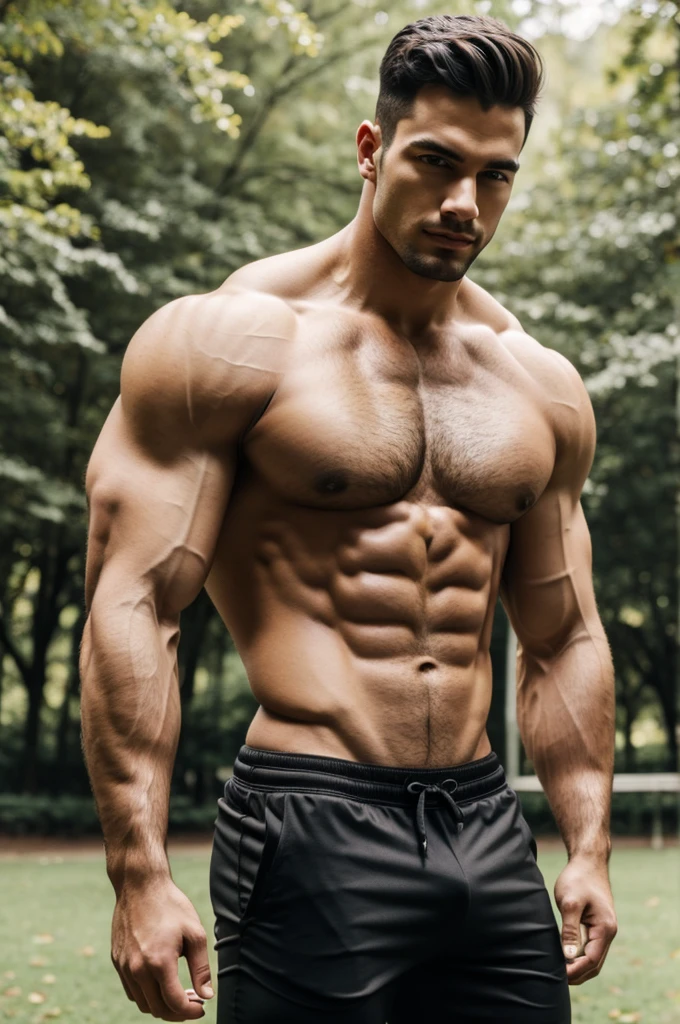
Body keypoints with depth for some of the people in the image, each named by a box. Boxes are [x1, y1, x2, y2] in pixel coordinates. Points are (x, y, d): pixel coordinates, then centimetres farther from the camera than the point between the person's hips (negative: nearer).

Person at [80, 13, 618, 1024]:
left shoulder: (543, 389, 11)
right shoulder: (232, 342, -6)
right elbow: (131, 611, -11)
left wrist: (589, 849, 11)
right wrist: (139, 873, -17)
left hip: (489, 829, 6)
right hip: (312, 831, -5)